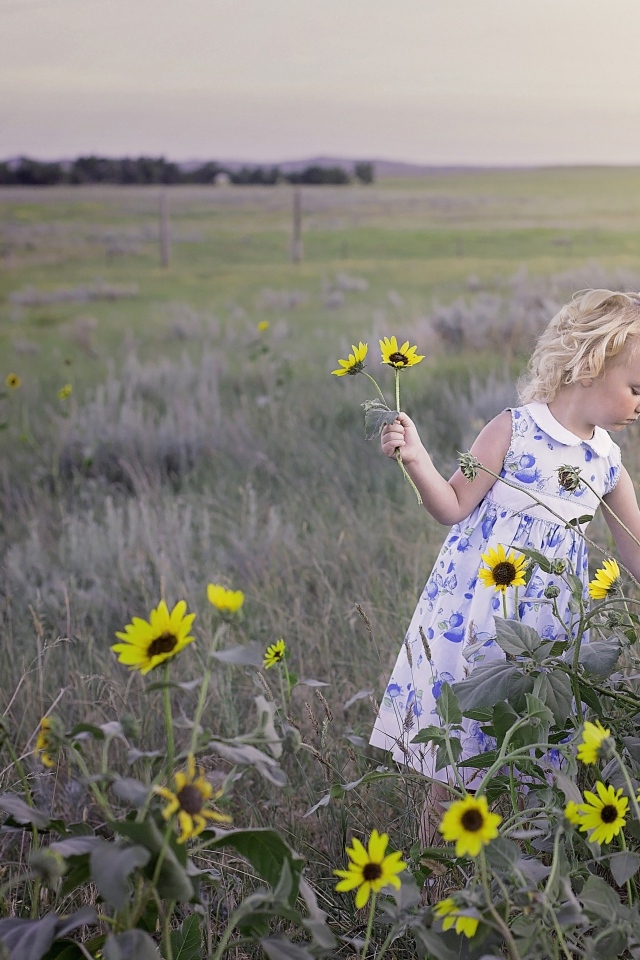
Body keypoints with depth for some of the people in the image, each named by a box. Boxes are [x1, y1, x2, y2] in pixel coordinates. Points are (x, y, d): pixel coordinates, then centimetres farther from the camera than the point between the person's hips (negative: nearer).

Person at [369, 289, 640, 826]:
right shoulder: (513, 429, -7)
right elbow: (456, 507, -5)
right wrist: (417, 460, -20)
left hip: (549, 621, 4)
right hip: (476, 609, -4)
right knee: (455, 751, 3)